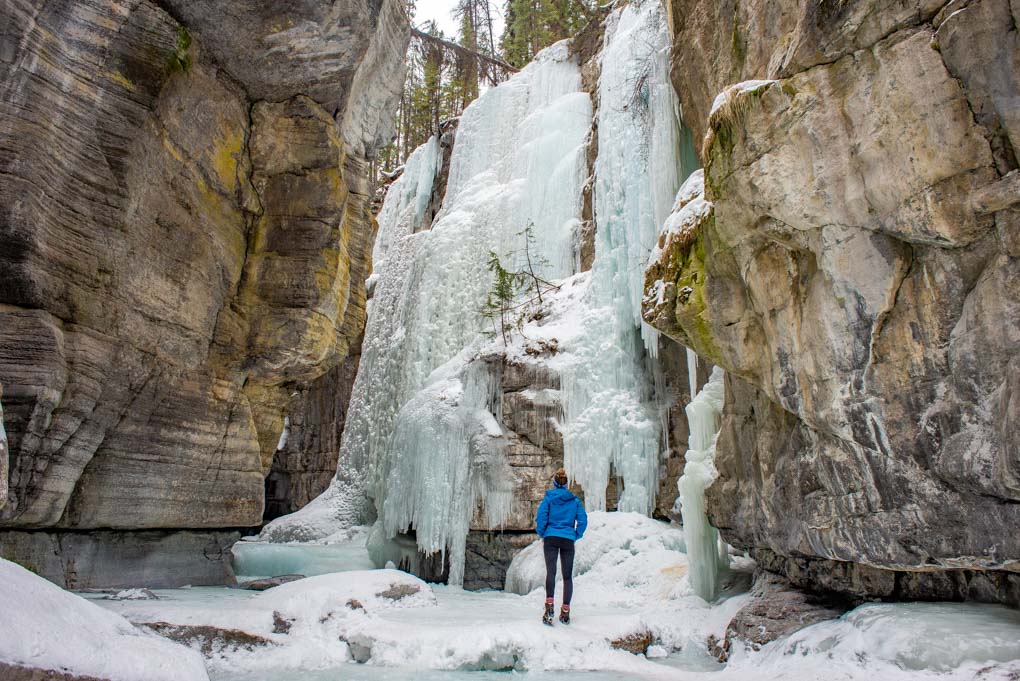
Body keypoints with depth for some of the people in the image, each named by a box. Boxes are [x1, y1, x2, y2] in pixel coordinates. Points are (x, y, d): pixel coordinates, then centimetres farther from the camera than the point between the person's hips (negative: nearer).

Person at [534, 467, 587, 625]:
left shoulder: (548, 498, 2)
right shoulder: (575, 500, 7)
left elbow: (541, 517, -6)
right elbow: (582, 520, 1)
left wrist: (542, 534, 6)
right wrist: (577, 535, 12)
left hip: (551, 538, -2)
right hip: (568, 540, 2)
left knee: (550, 572, -9)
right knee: (568, 576, 8)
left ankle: (549, 605, -28)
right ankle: (565, 612, 7)